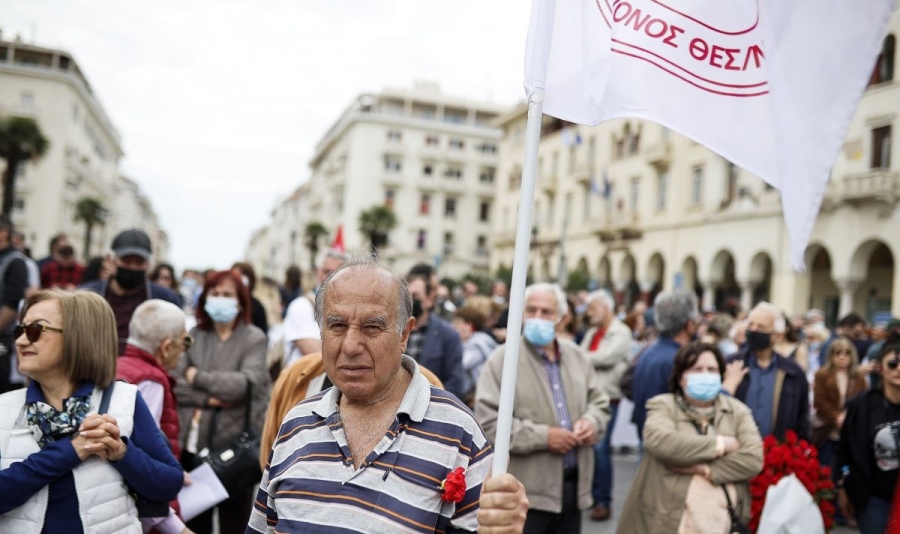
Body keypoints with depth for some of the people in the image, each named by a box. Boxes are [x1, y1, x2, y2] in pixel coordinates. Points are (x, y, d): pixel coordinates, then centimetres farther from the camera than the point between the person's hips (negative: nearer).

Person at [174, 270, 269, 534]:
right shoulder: (193, 336, 5)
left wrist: (198, 377, -8)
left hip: (236, 443, -3)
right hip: (194, 441, 3)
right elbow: (174, 382, -4)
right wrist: (208, 399, -15)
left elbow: (247, 383, -16)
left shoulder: (254, 338, -3)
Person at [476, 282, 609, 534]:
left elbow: (599, 401, 19)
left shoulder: (577, 356, 10)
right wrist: (543, 437, -19)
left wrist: (591, 422, -4)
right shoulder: (503, 359, -10)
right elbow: (488, 421, -17)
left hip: (573, 485, 6)